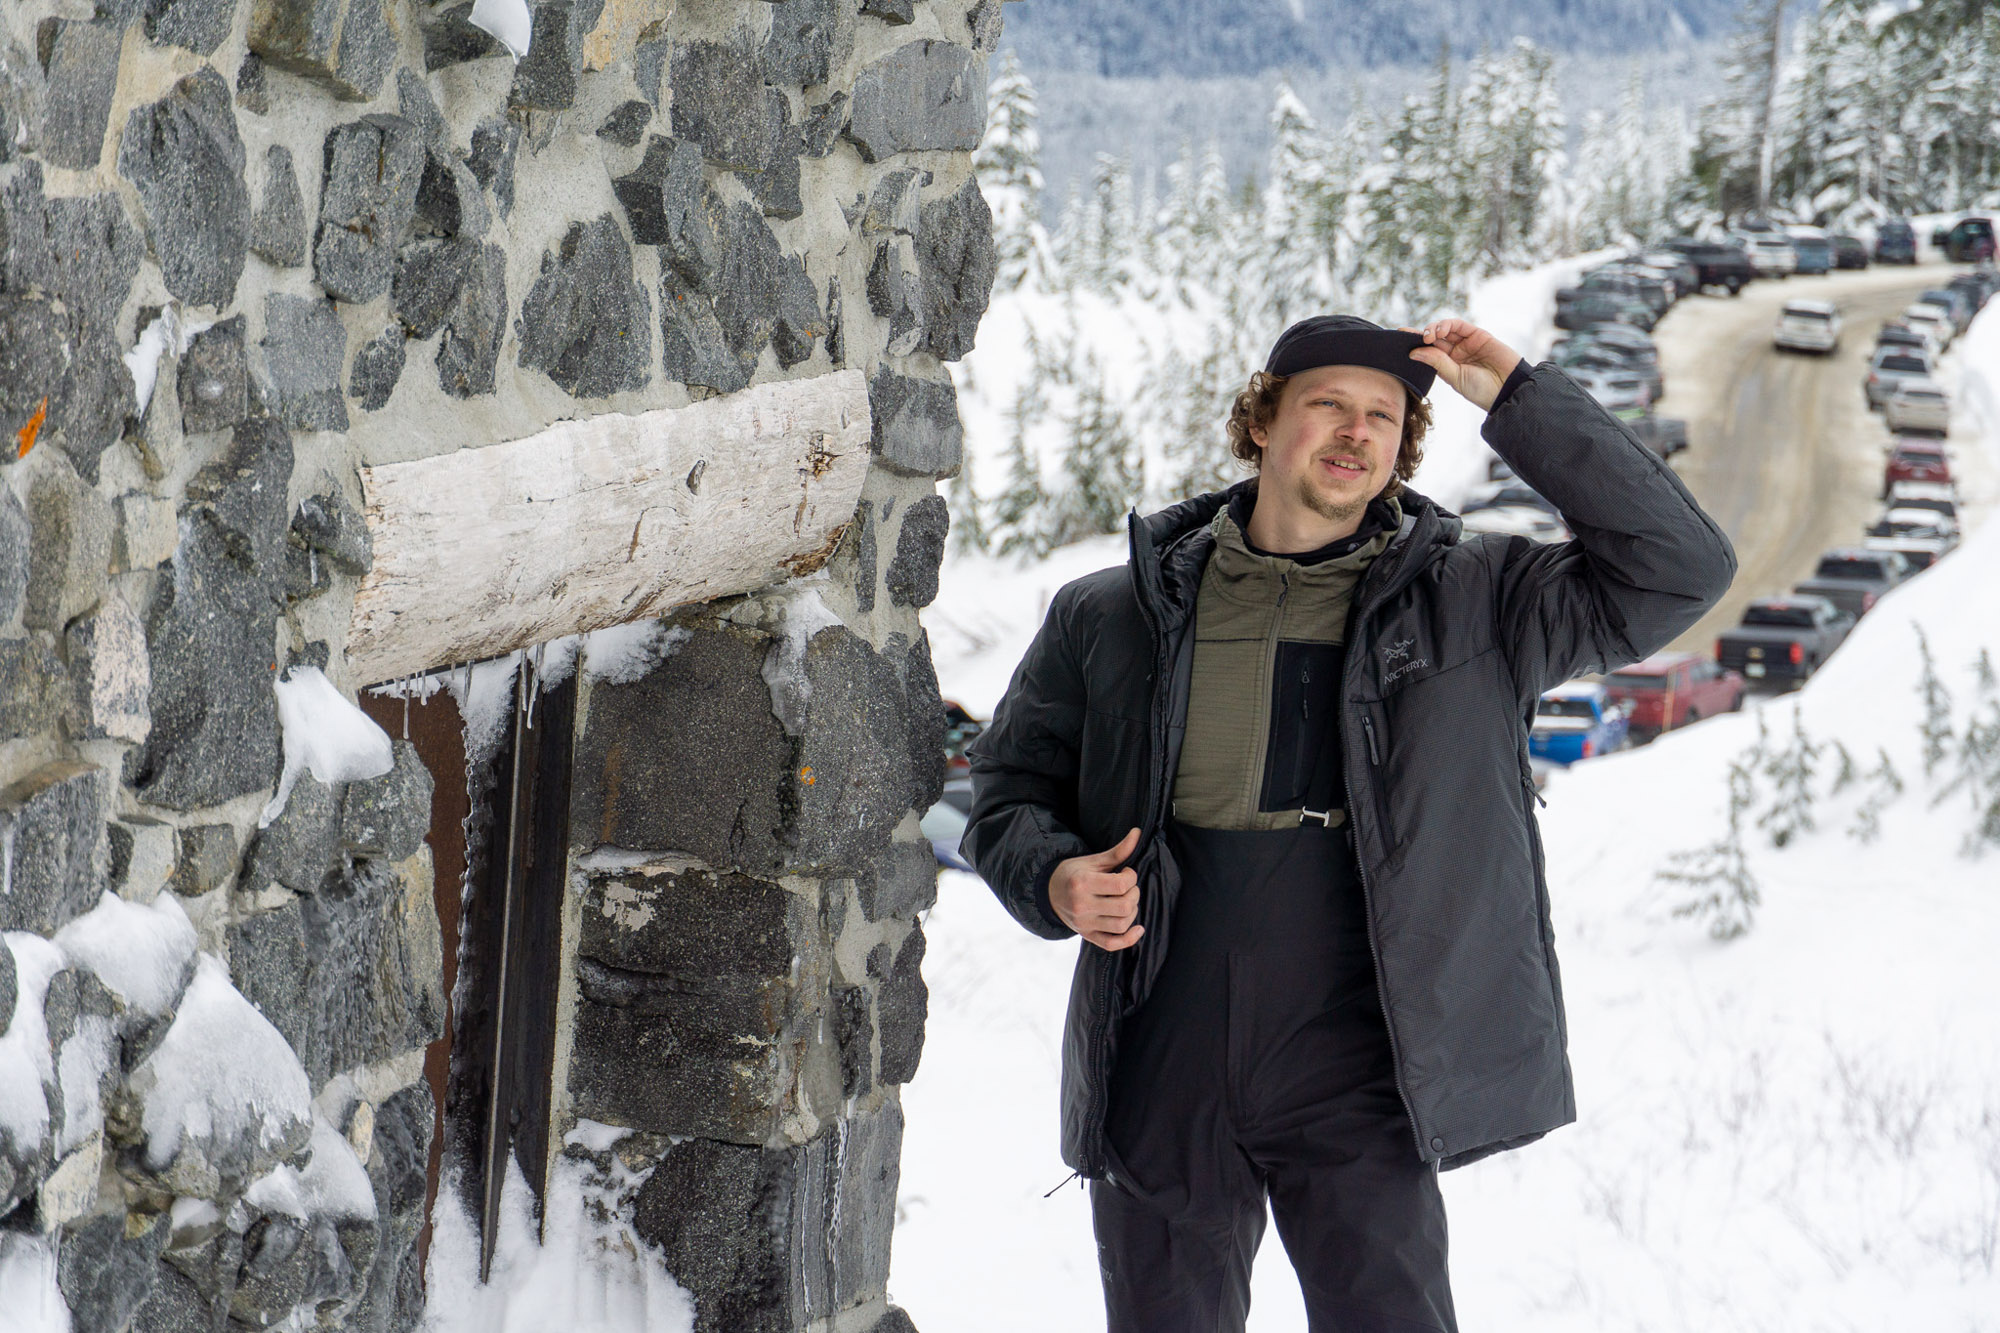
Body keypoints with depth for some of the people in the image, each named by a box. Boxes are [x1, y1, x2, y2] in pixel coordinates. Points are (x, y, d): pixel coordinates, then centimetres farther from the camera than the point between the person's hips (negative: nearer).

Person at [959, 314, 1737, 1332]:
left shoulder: (1470, 605, 4)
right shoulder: (1112, 619, 6)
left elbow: (1678, 568, -4)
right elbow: (1009, 785, 15)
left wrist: (1520, 400, -7)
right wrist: (1054, 878, -9)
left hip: (1350, 1079, -1)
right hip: (1159, 1079, 2)